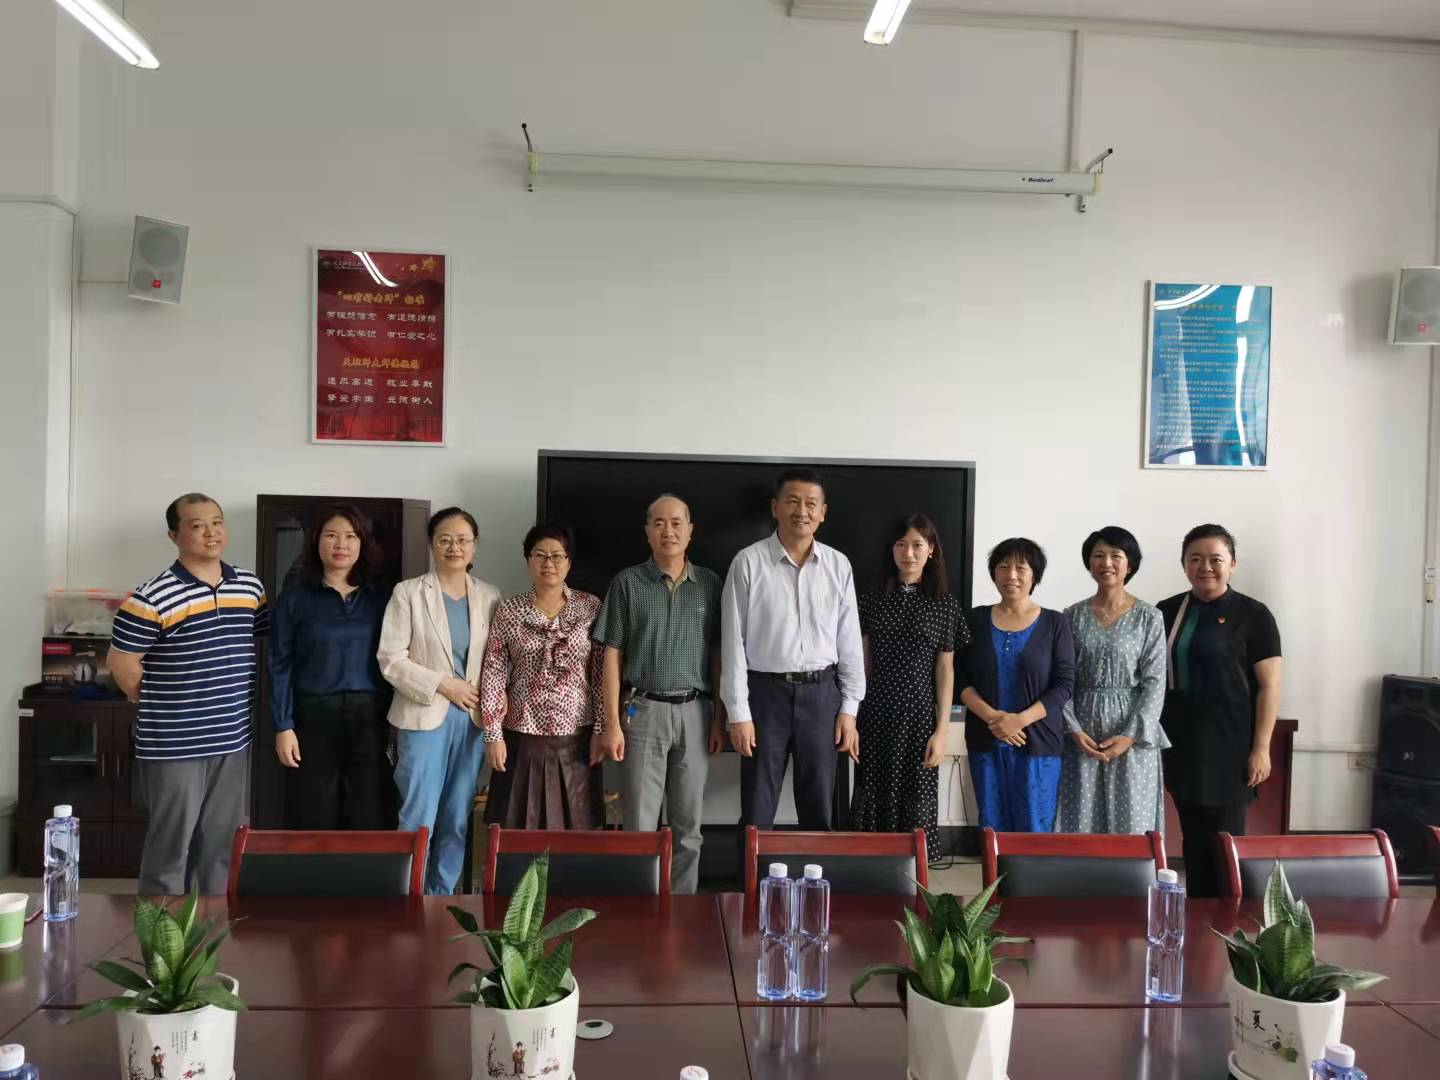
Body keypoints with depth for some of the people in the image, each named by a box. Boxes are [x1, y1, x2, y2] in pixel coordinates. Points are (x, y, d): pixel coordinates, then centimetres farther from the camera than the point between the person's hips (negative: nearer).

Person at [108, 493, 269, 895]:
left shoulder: (251, 587, 5)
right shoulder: (153, 597, -13)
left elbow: (262, 644, 18)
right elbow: (121, 663, -9)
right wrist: (160, 705, -1)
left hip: (232, 740, 6)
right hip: (174, 745, -5)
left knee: (224, 845, 15)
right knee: (170, 846, 6)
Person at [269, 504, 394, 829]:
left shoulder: (381, 598, 6)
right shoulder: (295, 599, 2)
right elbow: (281, 666, 0)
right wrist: (283, 727, -6)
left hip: (371, 718, 1)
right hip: (314, 717, -1)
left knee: (370, 821, 4)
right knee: (313, 822, 5)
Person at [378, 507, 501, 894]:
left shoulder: (489, 597, 7)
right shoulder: (408, 593, -3)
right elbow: (390, 660, -7)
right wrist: (443, 685, -14)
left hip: (472, 718, 4)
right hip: (423, 717, -3)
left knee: (458, 820, 10)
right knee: (418, 820, -1)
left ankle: (443, 896, 24)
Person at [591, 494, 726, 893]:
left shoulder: (709, 584, 6)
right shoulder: (628, 582, 1)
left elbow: (718, 655, 8)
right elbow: (613, 656, 0)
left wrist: (719, 719, 2)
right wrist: (612, 724, -5)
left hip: (694, 711, 2)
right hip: (643, 710, -2)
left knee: (687, 824, 9)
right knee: (639, 823, 1)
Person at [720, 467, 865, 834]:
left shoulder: (838, 566, 3)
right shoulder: (749, 562, -6)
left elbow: (849, 640, 6)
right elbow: (734, 641, -6)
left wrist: (849, 708, 3)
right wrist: (738, 713, -8)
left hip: (821, 694, 3)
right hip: (766, 692, -2)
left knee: (819, 810, 12)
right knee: (757, 813, 5)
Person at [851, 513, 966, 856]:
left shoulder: (945, 605, 1)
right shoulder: (872, 600, 4)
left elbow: (945, 670, 0)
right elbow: (863, 663, 6)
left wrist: (941, 731, -5)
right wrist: (852, 714, 1)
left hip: (918, 716, -1)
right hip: (875, 715, 1)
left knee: (915, 803, 3)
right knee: (873, 799, 5)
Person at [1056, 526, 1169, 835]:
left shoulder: (1149, 617, -1)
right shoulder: (1073, 616, 4)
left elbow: (1155, 682, -4)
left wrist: (1132, 736, -12)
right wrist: (1074, 730, -9)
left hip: (1133, 738, -1)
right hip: (1082, 734, 2)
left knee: (1131, 825, 2)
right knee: (1080, 823, 4)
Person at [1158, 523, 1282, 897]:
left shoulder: (1252, 615, -6)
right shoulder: (1167, 612, 7)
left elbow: (1269, 685, -7)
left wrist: (1261, 747, -11)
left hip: (1230, 747, -4)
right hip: (1181, 744, 4)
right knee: (1193, 838, 11)